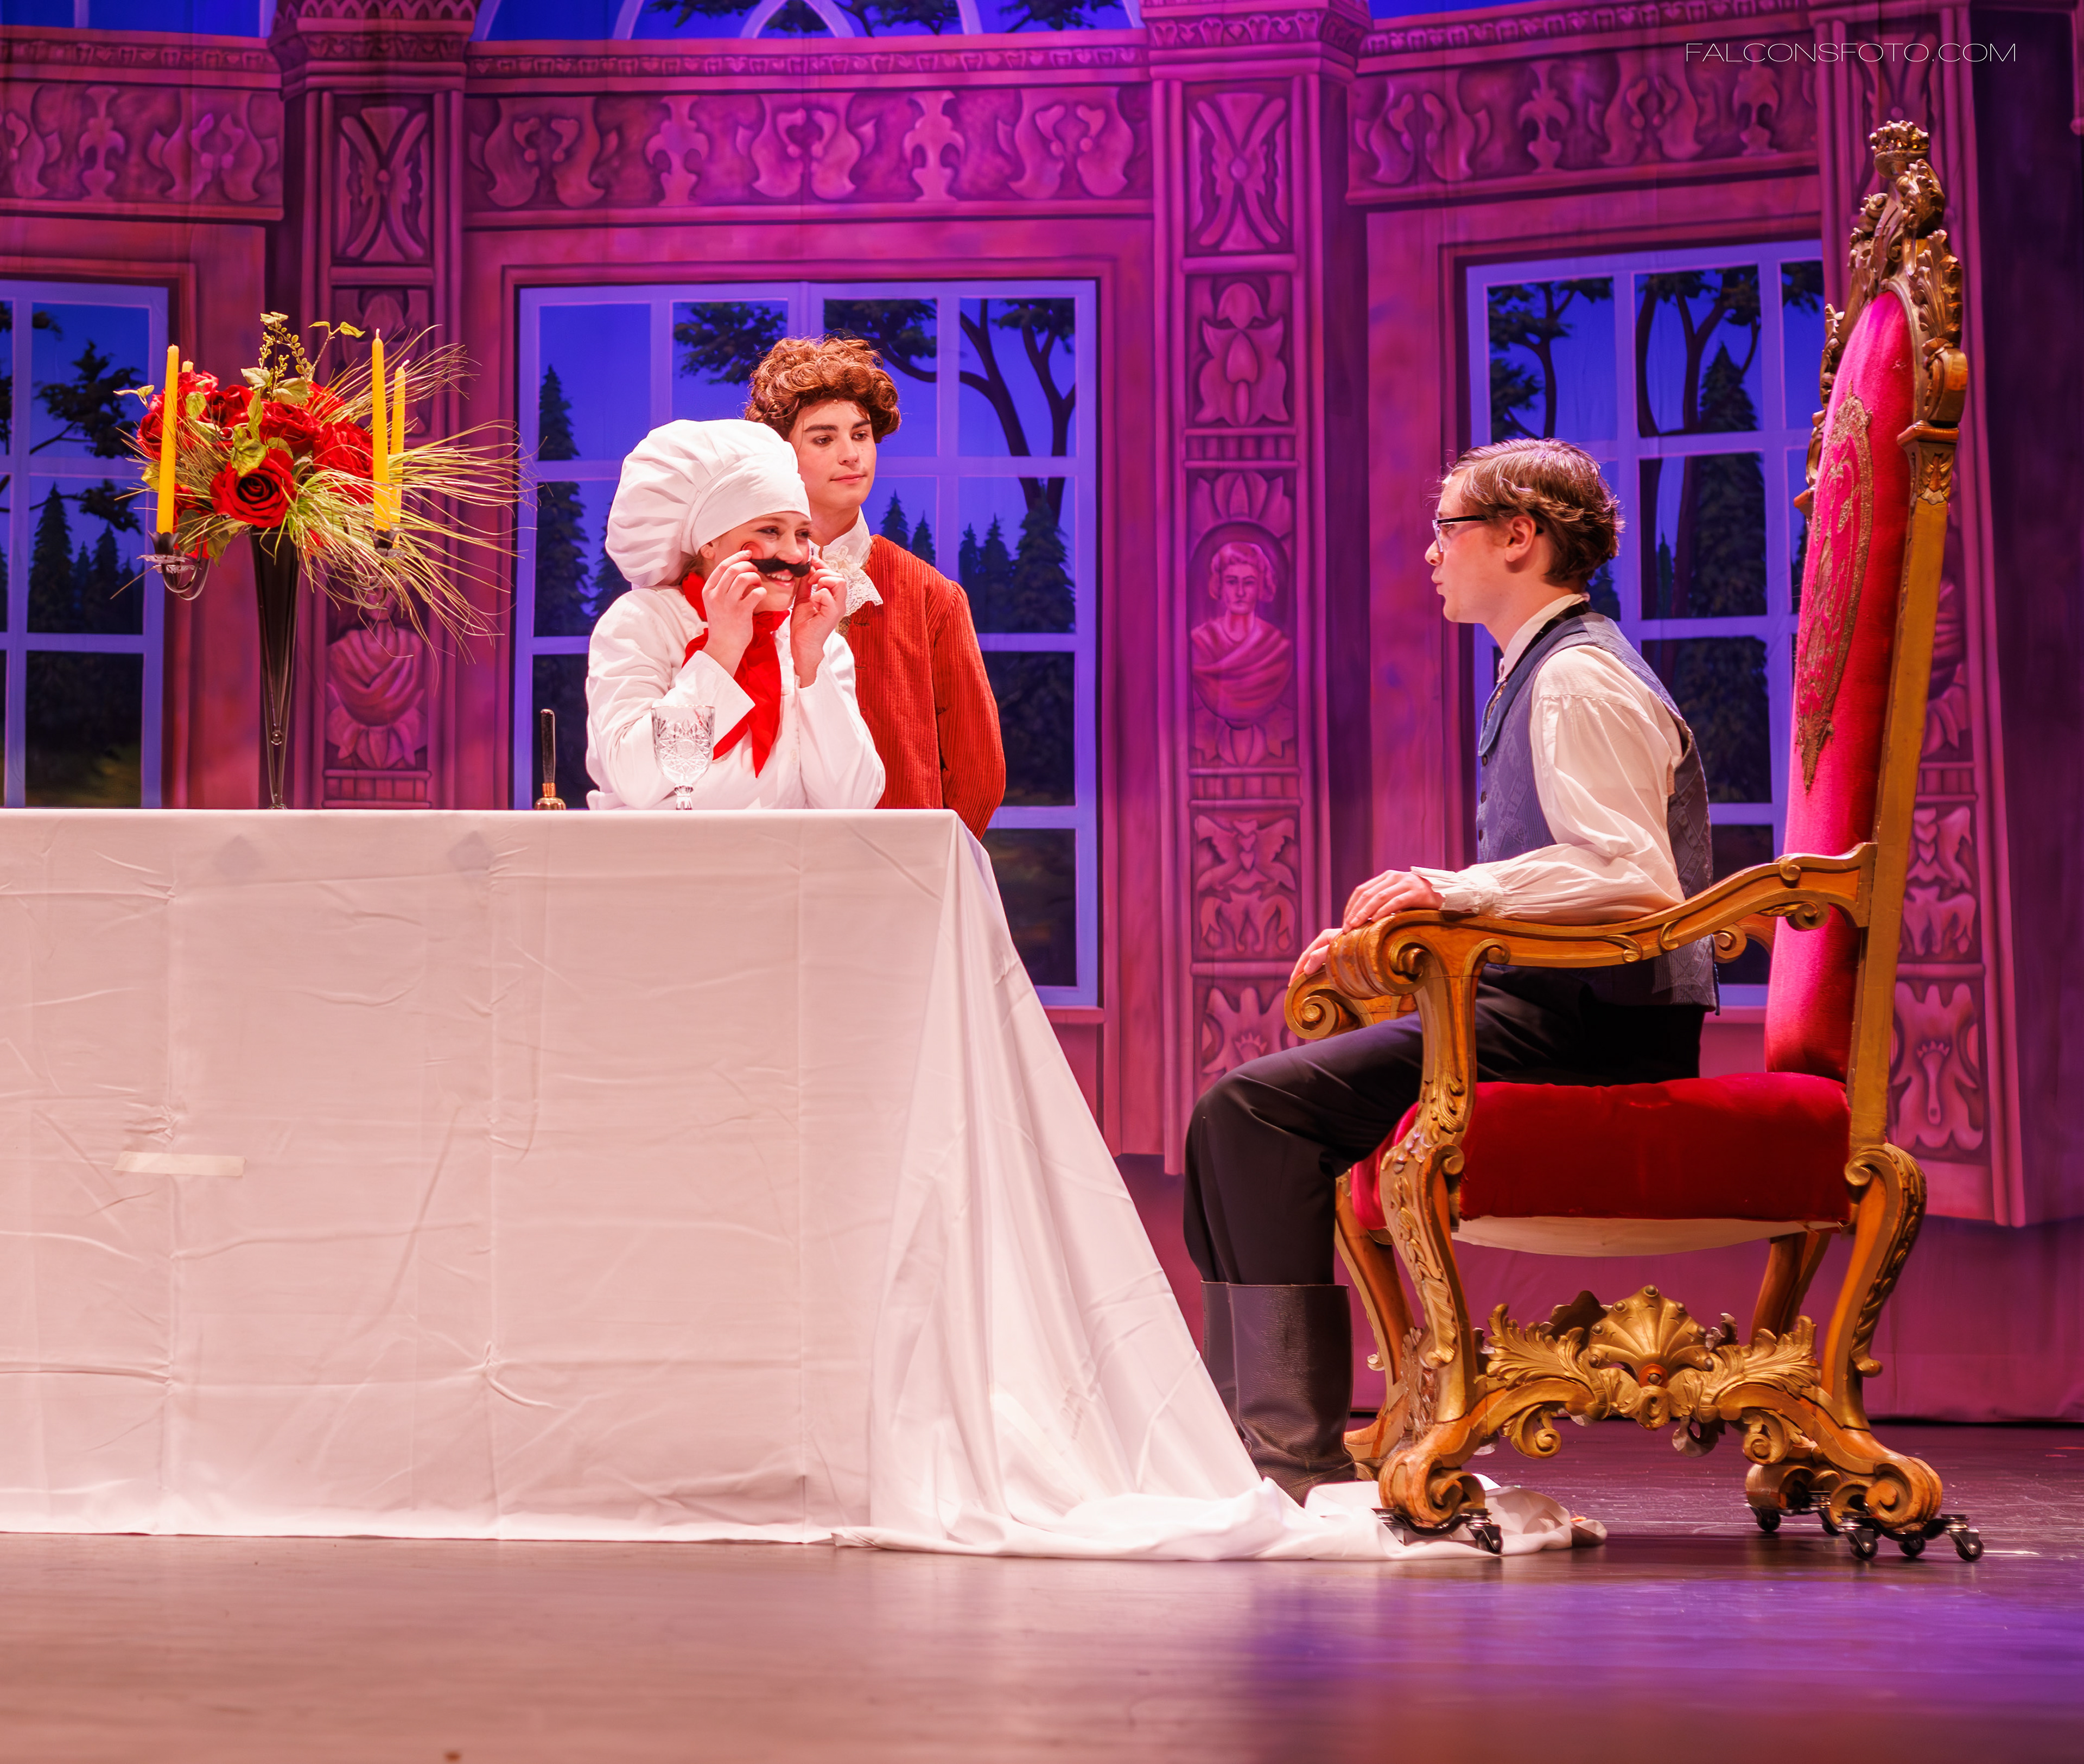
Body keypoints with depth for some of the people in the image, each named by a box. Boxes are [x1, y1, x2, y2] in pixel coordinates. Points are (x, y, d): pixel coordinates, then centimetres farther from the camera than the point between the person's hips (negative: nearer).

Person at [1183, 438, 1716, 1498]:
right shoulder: (1542, 674, 21)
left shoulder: (1579, 683, -12)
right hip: (1552, 1010, 11)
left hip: (1587, 1031, -11)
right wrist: (1394, 935, 14)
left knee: (1262, 1103, -20)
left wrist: (1460, 889, -29)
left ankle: (1300, 1457, -18)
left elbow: (1637, 879, -25)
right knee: (1240, 1112, 9)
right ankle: (1243, 1440, 9)